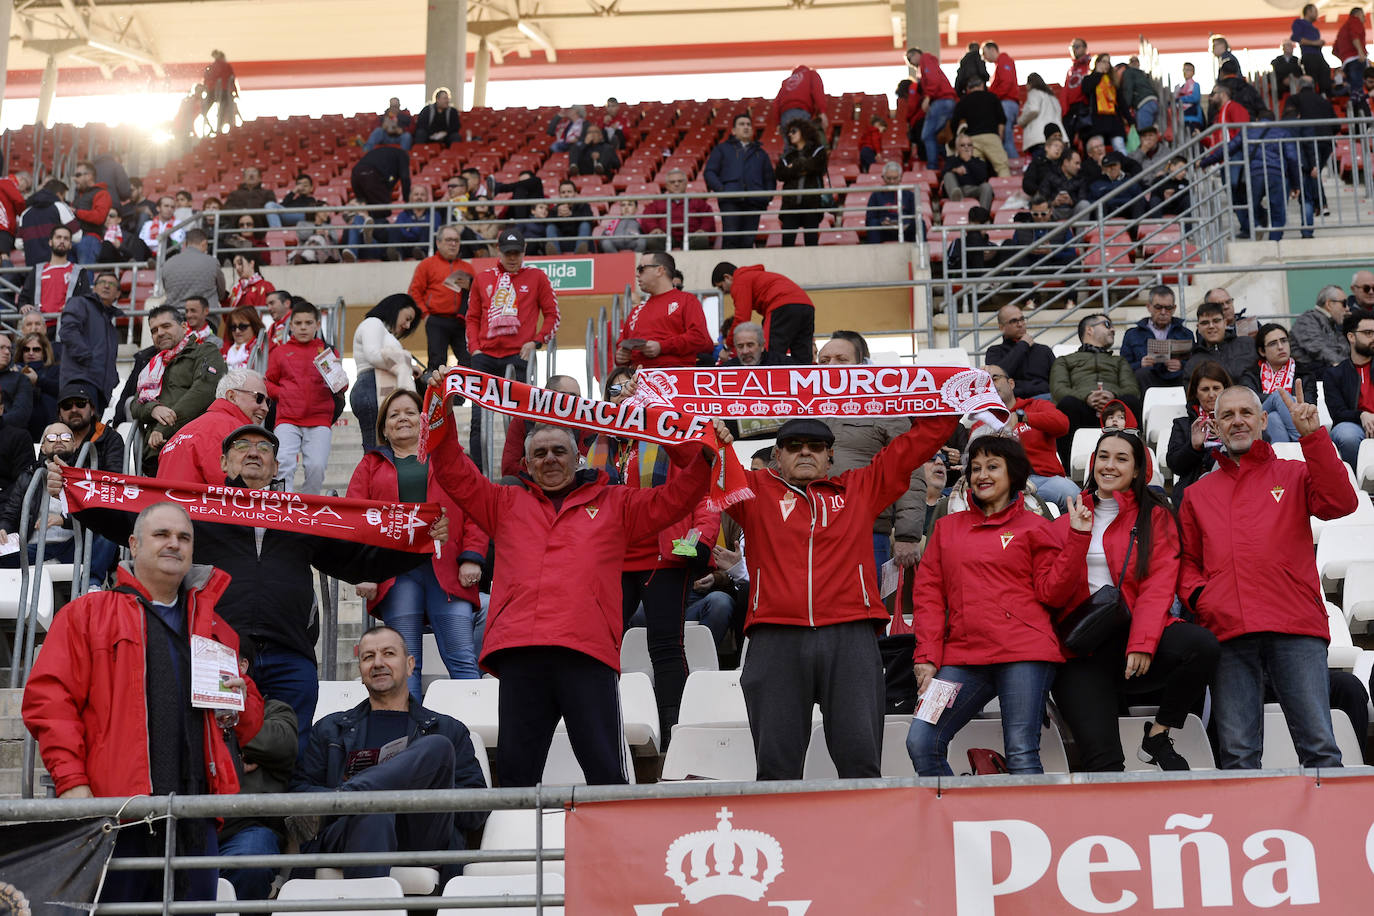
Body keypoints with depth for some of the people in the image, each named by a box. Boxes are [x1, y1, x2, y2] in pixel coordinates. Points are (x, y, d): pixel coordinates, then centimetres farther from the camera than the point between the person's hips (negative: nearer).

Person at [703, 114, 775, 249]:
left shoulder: (760, 153, 28)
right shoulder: (722, 149, 19)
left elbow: (769, 178, 28)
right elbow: (709, 172, 11)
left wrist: (768, 196, 9)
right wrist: (720, 188, -7)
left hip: (754, 202, 3)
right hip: (730, 201, -2)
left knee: (748, 241, -5)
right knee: (730, 239, -16)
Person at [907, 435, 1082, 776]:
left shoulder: (1033, 527, 10)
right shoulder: (947, 527, 19)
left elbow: (1052, 592, 2)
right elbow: (928, 594, 14)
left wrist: (1077, 538, -8)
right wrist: (927, 657, 4)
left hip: (1023, 653, -3)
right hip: (962, 656, 3)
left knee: (1021, 754, -8)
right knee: (921, 742, -9)